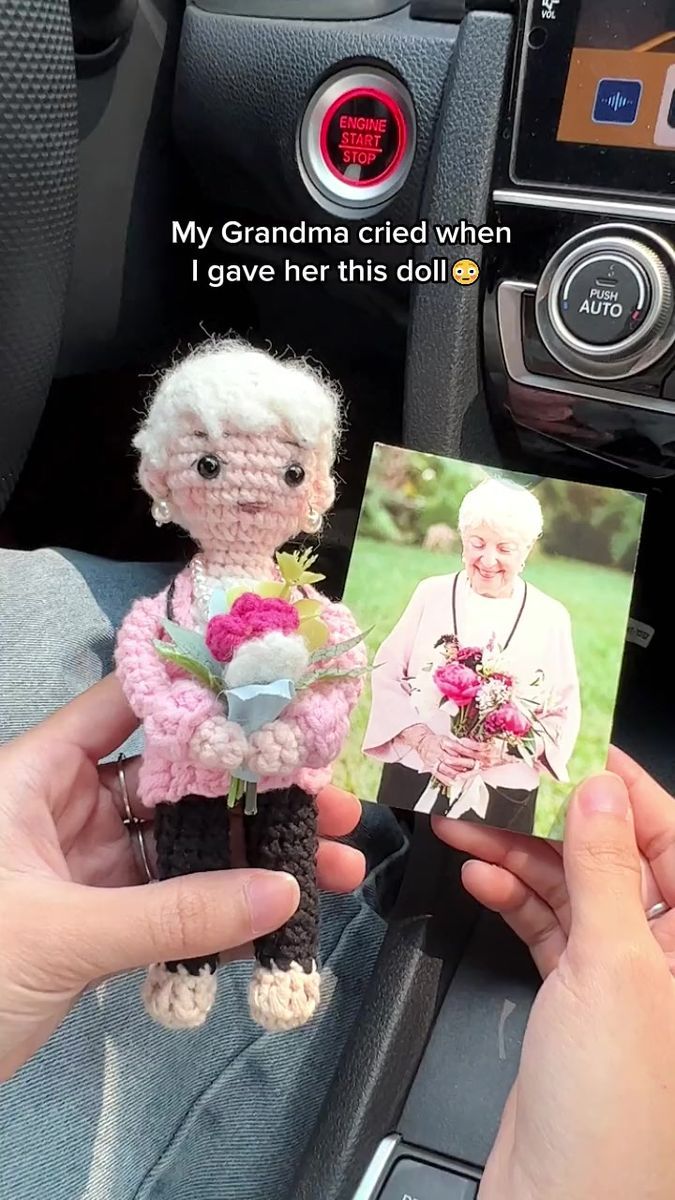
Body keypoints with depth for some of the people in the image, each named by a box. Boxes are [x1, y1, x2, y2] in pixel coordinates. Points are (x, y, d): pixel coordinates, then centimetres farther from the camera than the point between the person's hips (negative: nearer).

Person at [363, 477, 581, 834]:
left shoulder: (551, 617, -1)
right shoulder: (431, 594, 0)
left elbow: (564, 715, -1)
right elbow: (387, 677, -2)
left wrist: (508, 748, -17)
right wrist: (423, 740, -16)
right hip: (414, 781, 1)